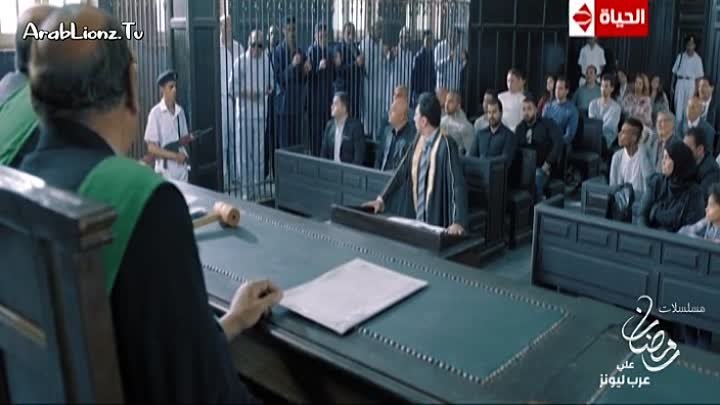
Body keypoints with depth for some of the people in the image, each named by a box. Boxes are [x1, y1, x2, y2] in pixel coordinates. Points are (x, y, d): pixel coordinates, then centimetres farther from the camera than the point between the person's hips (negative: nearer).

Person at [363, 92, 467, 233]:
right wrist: (382, 199, 9)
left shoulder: (446, 145, -19)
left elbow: (458, 185, -23)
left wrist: (459, 222, -31)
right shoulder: (419, 140, 3)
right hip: (415, 217, 6)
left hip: (437, 222, -6)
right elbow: (402, 171, 10)